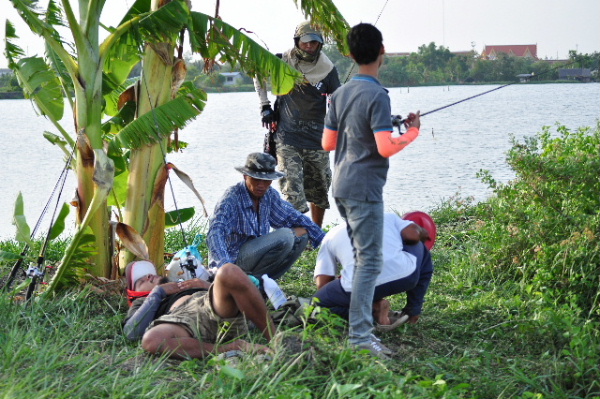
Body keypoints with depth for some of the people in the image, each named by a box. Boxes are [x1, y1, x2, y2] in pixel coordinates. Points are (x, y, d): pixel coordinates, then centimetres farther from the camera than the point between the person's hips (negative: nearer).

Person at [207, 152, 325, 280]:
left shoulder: (269, 195, 2)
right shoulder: (231, 199, -19)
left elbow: (292, 216, 13)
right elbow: (215, 233, -31)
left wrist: (324, 239, 7)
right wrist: (224, 264, -48)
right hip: (233, 259, -8)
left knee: (302, 232, 0)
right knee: (284, 237, -23)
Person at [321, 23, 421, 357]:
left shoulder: (341, 94, 9)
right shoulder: (377, 96, -16)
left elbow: (328, 143, 13)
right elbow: (385, 147, -22)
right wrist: (413, 131, -6)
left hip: (342, 187, 9)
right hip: (365, 189, -9)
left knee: (360, 254, 19)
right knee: (370, 261, -7)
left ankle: (360, 319, 26)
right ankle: (360, 335, -10)